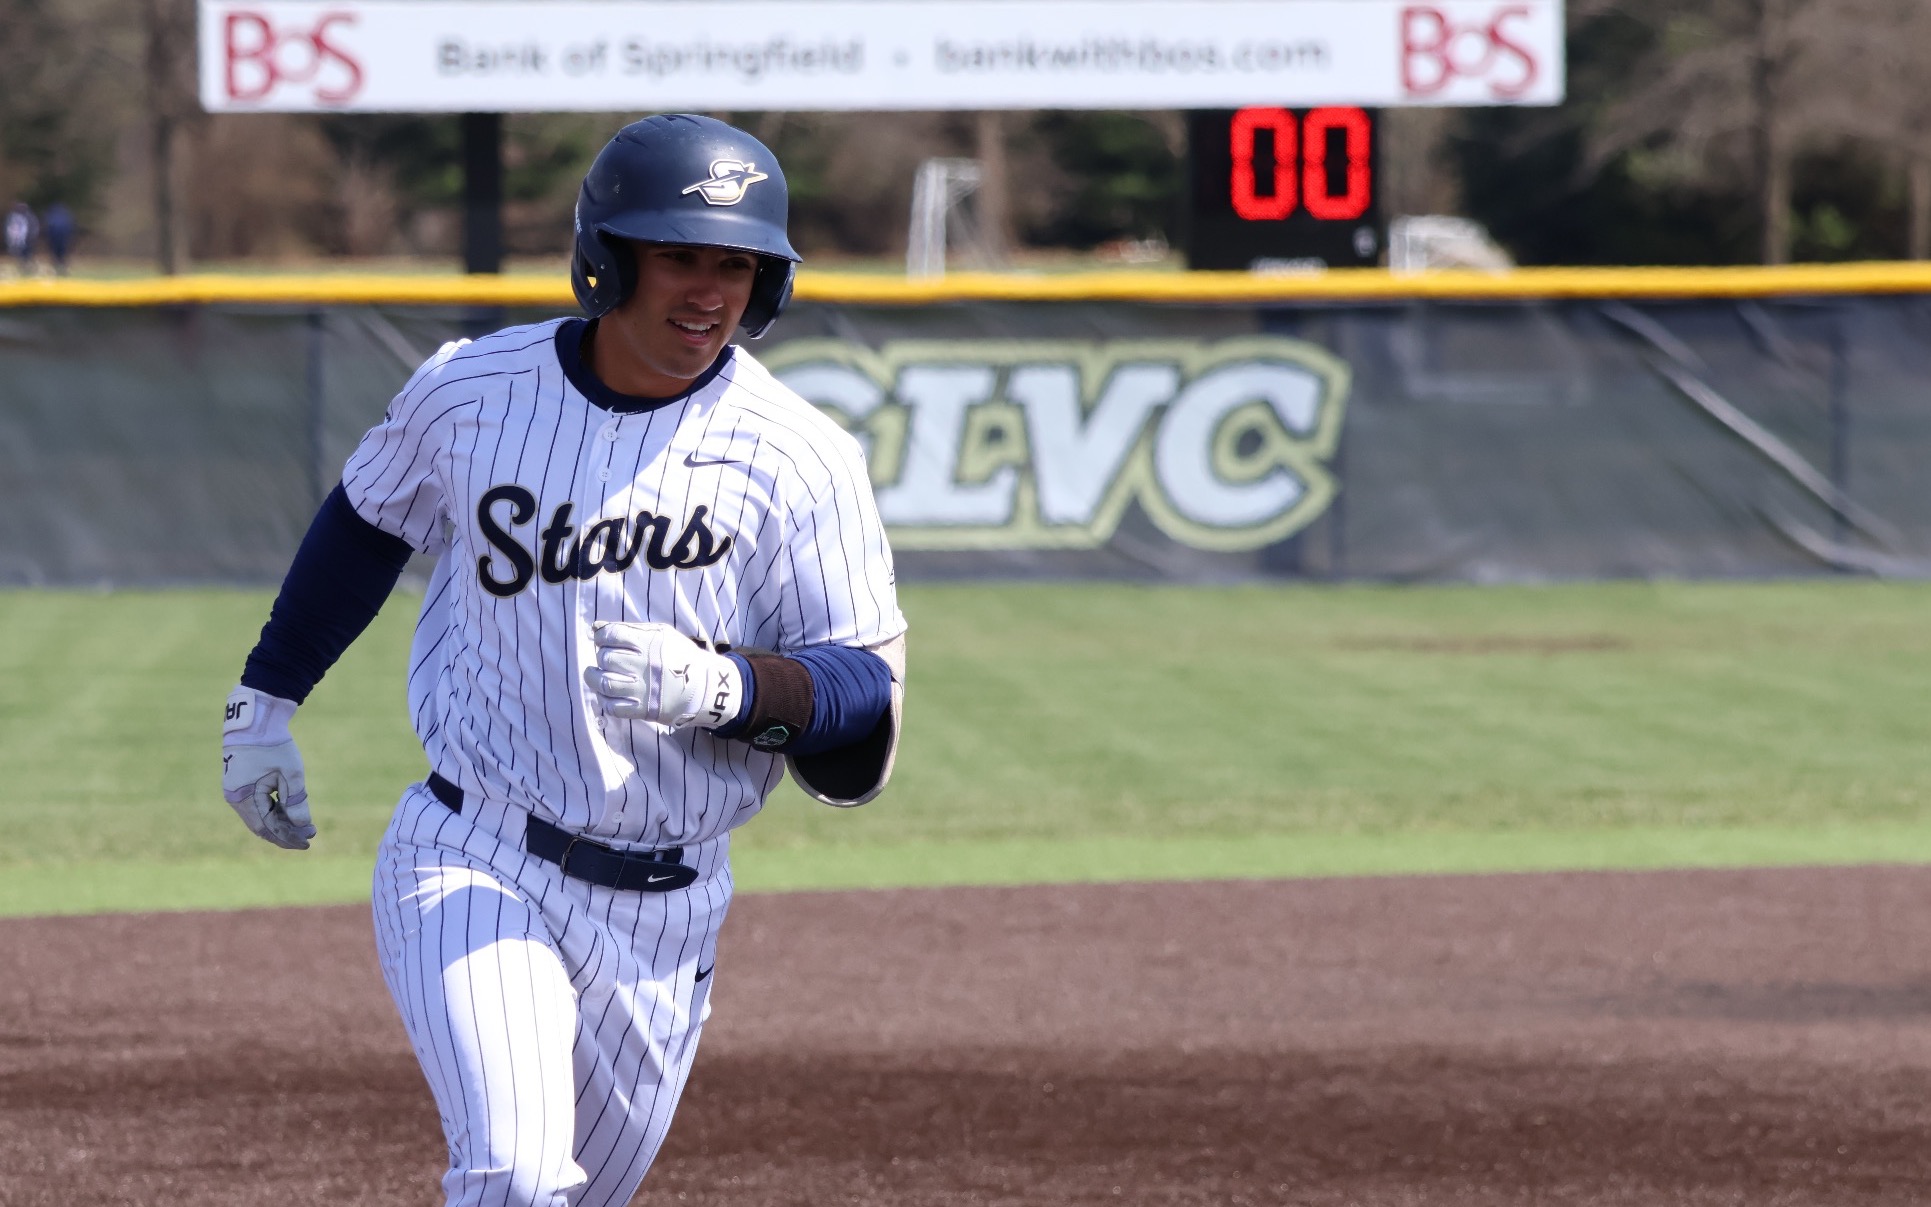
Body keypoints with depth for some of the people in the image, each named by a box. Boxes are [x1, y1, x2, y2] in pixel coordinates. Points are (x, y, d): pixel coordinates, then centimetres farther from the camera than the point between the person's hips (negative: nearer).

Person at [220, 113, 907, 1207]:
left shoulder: (802, 460, -9)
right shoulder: (471, 391, -4)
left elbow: (868, 708, -12)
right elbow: (369, 519, 18)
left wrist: (723, 685, -31)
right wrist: (267, 698, 19)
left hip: (667, 912, 2)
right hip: (473, 870, -2)